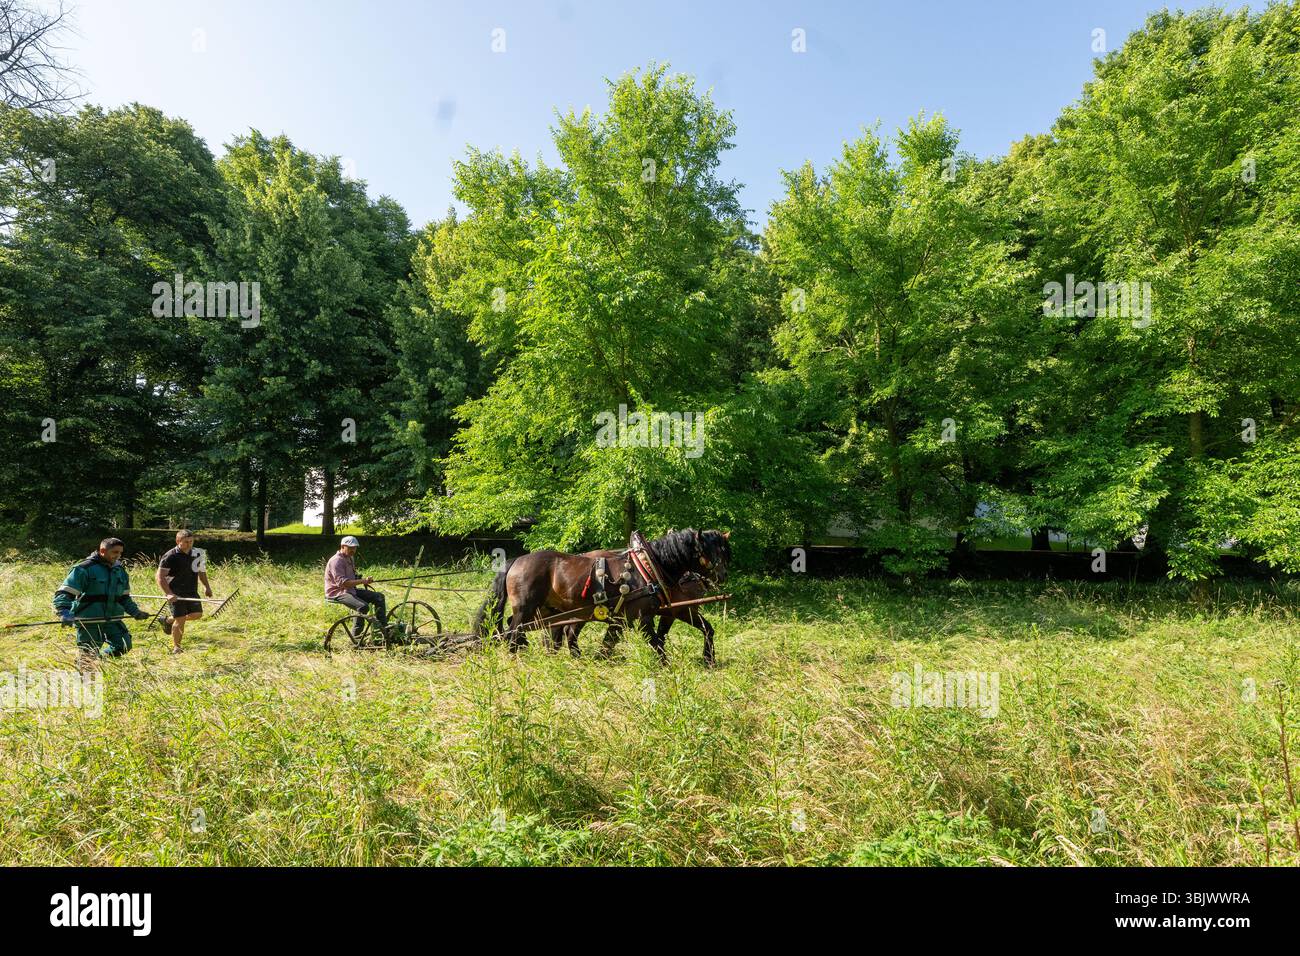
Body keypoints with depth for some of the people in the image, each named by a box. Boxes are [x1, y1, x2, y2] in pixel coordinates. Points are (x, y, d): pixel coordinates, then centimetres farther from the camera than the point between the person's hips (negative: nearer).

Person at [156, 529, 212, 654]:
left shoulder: (197, 553, 6)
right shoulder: (170, 556, -11)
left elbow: (201, 570, 22)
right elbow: (159, 577, -13)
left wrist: (207, 586, 18)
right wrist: (168, 593, -22)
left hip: (192, 591, 6)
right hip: (176, 593, -6)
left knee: (197, 614, -3)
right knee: (180, 620, -7)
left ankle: (169, 619, 24)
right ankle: (176, 647, 12)